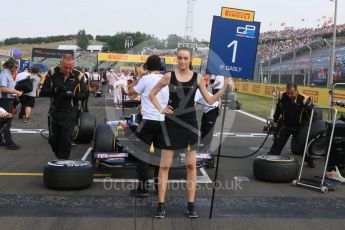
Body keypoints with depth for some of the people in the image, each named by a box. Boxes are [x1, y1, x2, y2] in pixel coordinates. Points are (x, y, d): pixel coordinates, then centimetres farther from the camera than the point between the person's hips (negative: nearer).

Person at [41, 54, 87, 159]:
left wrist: (72, 94, -23)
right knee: (53, 139, 10)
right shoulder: (52, 73, -3)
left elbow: (84, 95, -2)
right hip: (54, 111, 2)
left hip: (69, 113, -2)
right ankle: (58, 158, 33)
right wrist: (55, 90, -24)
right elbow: (44, 91, -4)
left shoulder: (78, 76, -5)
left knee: (66, 140, -3)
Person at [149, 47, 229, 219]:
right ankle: (161, 205, 8)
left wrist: (225, 87, -8)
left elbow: (210, 100, 4)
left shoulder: (197, 78, 2)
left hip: (190, 123, 1)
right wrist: (160, 109, -4)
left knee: (191, 165, 5)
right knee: (164, 165, 0)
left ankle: (191, 206, 14)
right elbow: (152, 94, 10)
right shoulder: (169, 76, -1)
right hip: (171, 123, -1)